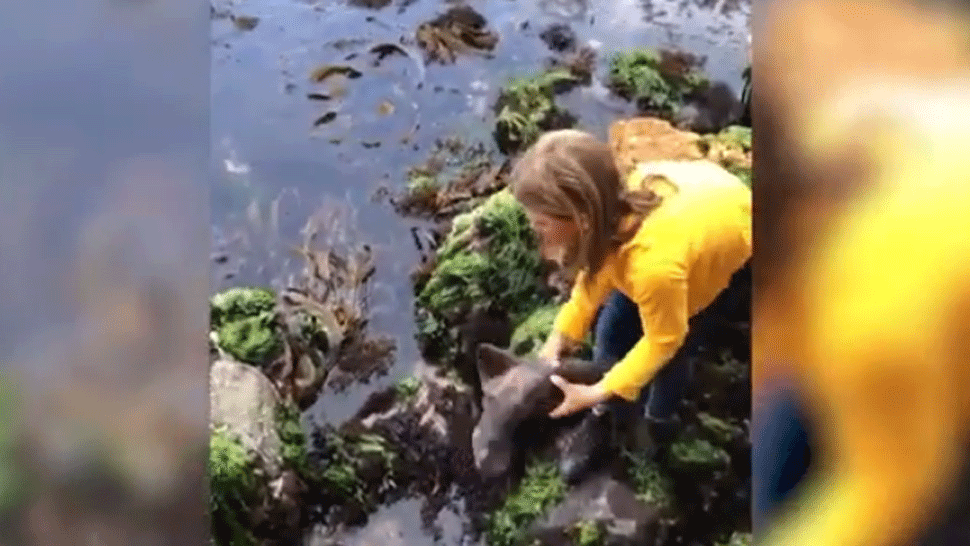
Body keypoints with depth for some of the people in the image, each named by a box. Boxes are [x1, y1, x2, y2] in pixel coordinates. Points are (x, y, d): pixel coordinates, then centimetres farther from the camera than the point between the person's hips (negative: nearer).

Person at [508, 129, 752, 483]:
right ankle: (601, 419, 26)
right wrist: (562, 335, -16)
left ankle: (658, 425, 27)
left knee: (675, 349, -4)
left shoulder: (655, 262, -48)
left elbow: (664, 339, -27)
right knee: (612, 330, 3)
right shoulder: (612, 208, -30)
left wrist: (599, 393, -22)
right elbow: (597, 269, -8)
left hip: (736, 247, -5)